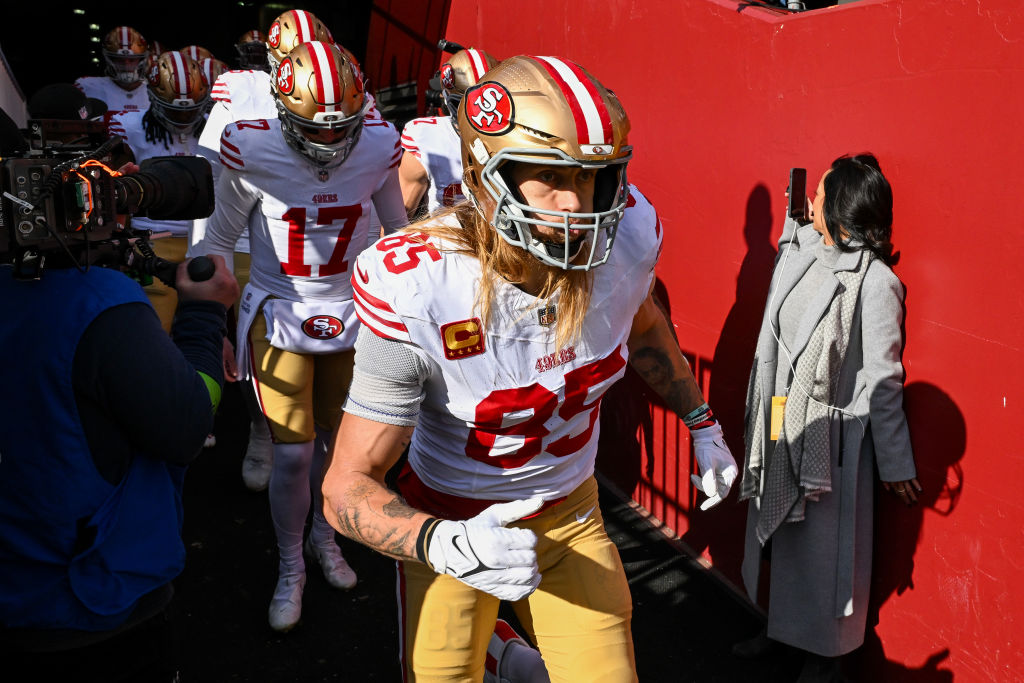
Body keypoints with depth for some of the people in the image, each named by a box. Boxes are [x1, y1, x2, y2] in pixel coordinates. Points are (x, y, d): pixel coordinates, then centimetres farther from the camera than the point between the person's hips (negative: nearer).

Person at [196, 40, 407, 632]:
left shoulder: (377, 148, -12)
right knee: (293, 453, -4)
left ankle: (324, 537, 41)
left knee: (335, 440, 13)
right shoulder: (254, 153, -19)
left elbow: (397, 226, 7)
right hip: (280, 317, -2)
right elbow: (221, 240, -5)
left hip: (351, 314, 2)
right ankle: (290, 568, 21)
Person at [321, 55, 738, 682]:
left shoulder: (624, 237, -18)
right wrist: (448, 546, -43)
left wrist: (704, 425, 15)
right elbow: (348, 489, -26)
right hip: (450, 528, -3)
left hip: (570, 517, 3)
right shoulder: (418, 294, -31)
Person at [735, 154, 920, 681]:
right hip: (779, 426, 7)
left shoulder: (874, 282, -17)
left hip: (829, 437, -7)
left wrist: (895, 465, -9)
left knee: (823, 546, 7)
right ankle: (780, 625, 40)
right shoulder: (797, 253, 2)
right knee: (776, 532, 19)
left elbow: (882, 381, -14)